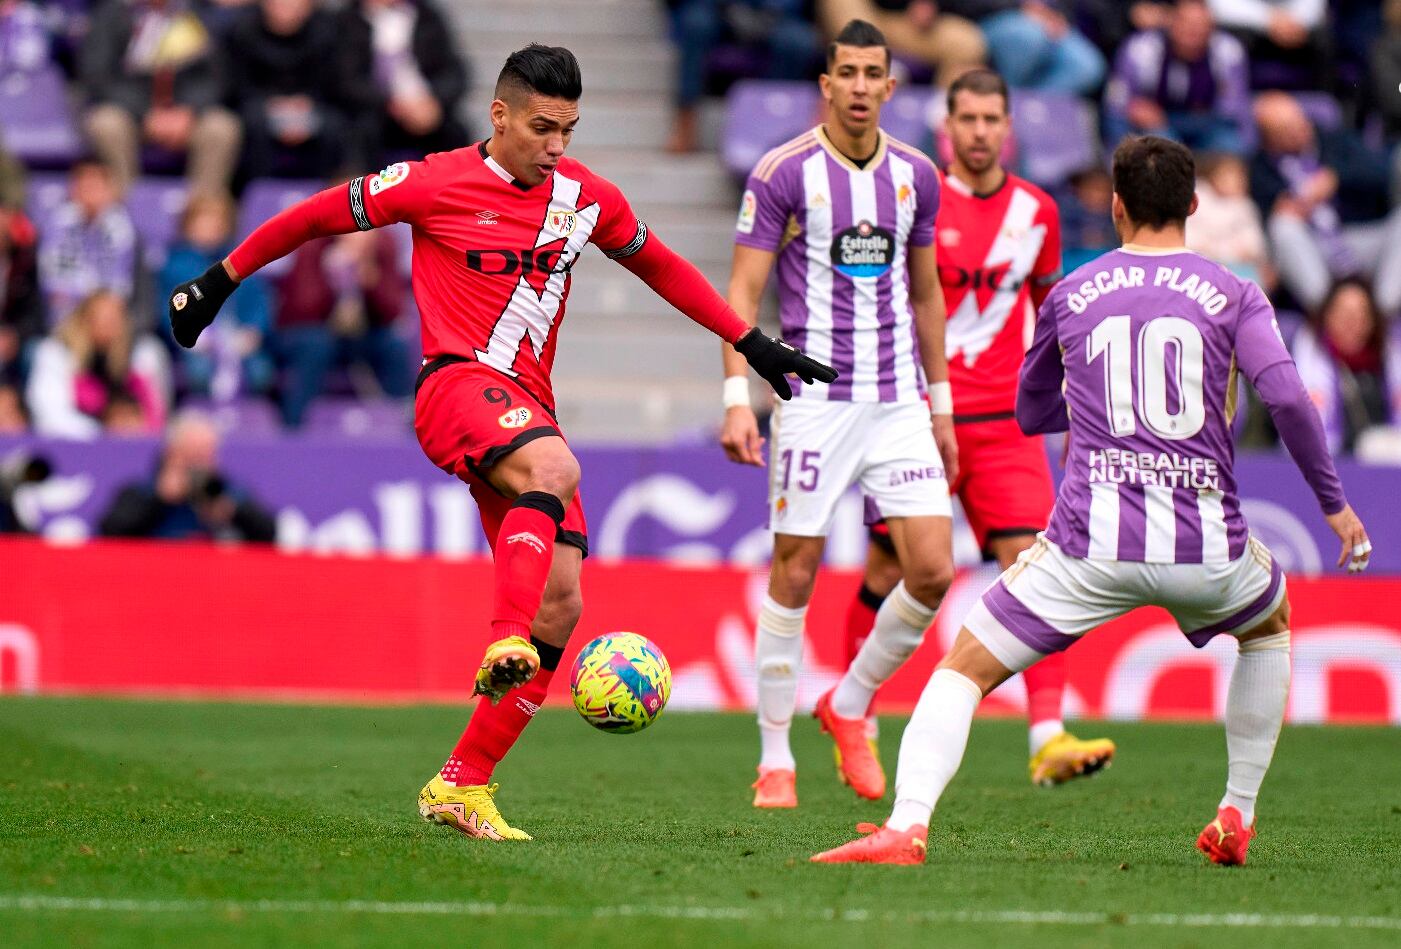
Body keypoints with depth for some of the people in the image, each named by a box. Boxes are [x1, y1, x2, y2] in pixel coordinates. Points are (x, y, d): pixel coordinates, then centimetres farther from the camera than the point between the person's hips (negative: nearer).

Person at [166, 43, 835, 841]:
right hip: (457, 384, -6)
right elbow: (318, 216, 6)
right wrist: (221, 281, 10)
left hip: (528, 408, 6)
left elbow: (660, 266, 26)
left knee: (562, 603, -4)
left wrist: (752, 344, 24)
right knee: (555, 470, -38)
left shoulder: (587, 198, 10)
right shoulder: (437, 184, -4)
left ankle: (462, 785, 1)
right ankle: (506, 642, -49)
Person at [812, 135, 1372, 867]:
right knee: (1269, 627, 34)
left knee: (965, 667, 5)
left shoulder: (1069, 296, 12)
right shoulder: (1232, 296, 7)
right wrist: (1333, 503, 3)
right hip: (1205, 545, 1)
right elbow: (1286, 397, -7)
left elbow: (1030, 414, 26)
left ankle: (906, 824, -19)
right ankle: (1238, 817, 29)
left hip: (1093, 542, -1)